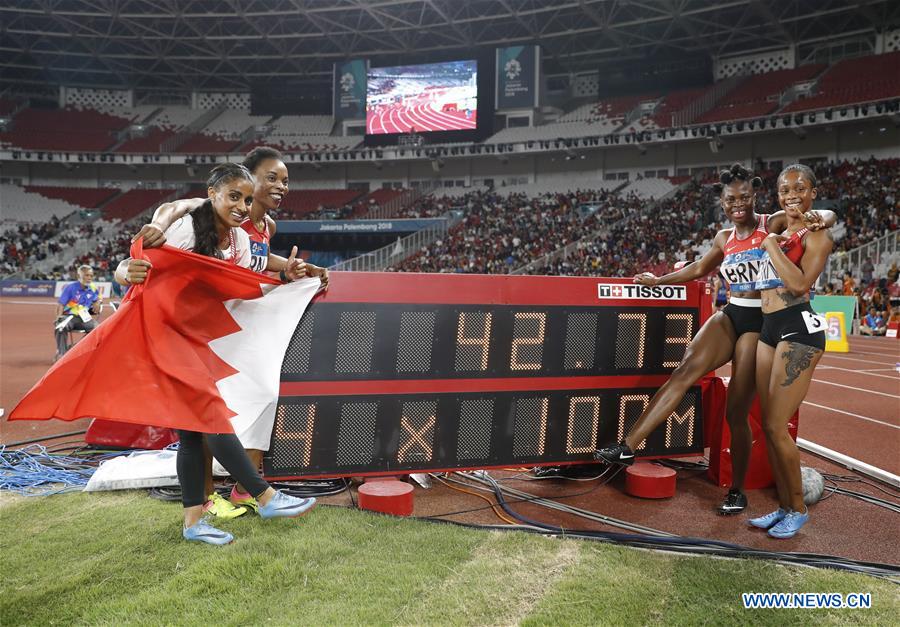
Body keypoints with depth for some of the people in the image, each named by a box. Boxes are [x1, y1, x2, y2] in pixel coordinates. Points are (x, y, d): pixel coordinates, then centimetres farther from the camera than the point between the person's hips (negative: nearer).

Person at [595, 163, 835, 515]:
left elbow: (826, 215, -8)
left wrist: (821, 219, -32)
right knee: (686, 370, -23)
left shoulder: (773, 224, -2)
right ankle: (628, 447, -28)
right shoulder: (724, 239, 13)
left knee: (736, 413, -2)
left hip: (760, 322, -4)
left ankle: (737, 491, 17)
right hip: (729, 315, 4)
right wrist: (658, 280, 33)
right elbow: (699, 269, 27)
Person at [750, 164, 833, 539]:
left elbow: (800, 284, -21)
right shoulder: (778, 232, 16)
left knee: (776, 425, -8)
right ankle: (783, 506, 20)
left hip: (798, 329, -8)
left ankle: (798, 508, 10)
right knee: (768, 425, 8)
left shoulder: (816, 236, -5)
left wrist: (772, 246, -12)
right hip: (769, 330, 8)